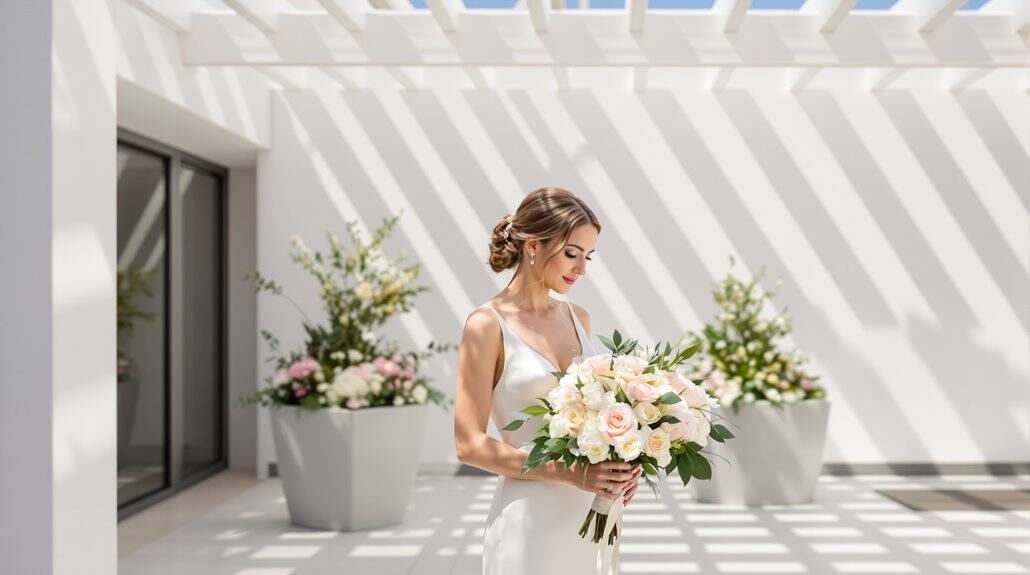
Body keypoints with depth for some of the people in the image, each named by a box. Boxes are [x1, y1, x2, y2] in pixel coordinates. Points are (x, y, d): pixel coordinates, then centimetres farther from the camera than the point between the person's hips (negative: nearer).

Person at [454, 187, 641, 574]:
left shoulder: (578, 319, 7)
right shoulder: (487, 325, -10)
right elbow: (469, 445, -13)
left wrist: (621, 462, -2)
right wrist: (568, 472, -20)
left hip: (594, 516, 6)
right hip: (531, 520, -6)